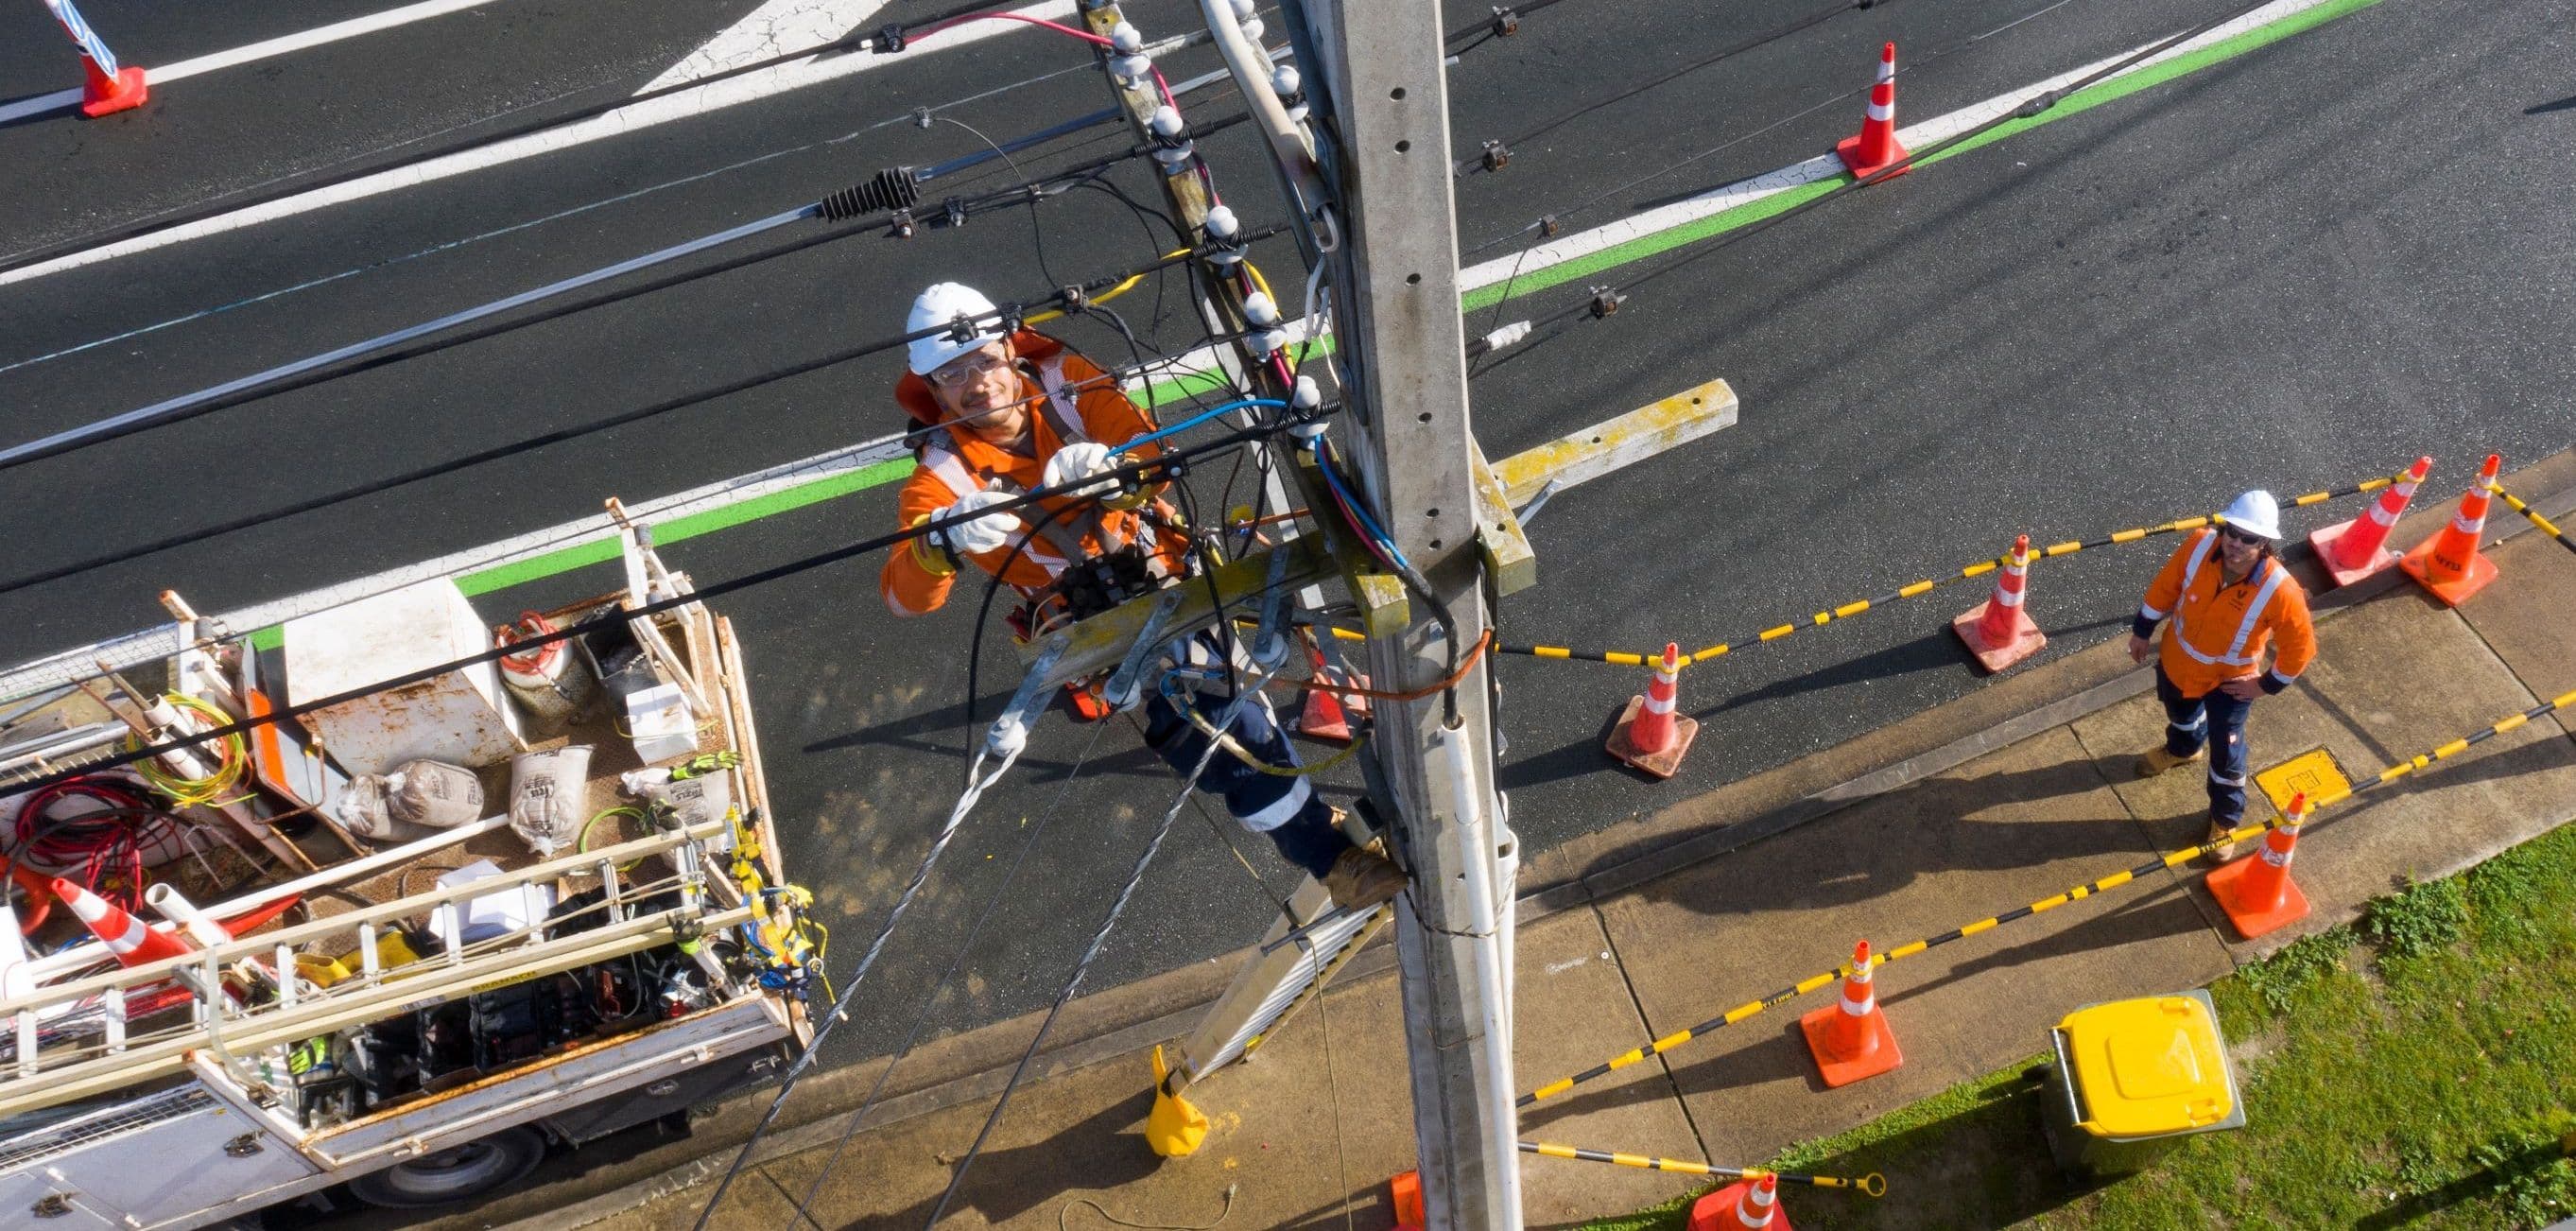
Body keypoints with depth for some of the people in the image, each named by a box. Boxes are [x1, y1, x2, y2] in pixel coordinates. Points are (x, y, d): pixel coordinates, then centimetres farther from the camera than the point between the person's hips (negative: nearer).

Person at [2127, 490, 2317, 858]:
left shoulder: (2280, 591, -37)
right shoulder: (2199, 547, -29)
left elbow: (2301, 646, -20)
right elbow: (2165, 587, -9)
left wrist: (2267, 684, -10)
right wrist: (2142, 630, 3)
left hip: (2230, 680, -3)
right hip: (2178, 661, 4)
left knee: (2226, 755, 12)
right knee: (2181, 716, 34)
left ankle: (2226, 819, 40)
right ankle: (2183, 749, 70)